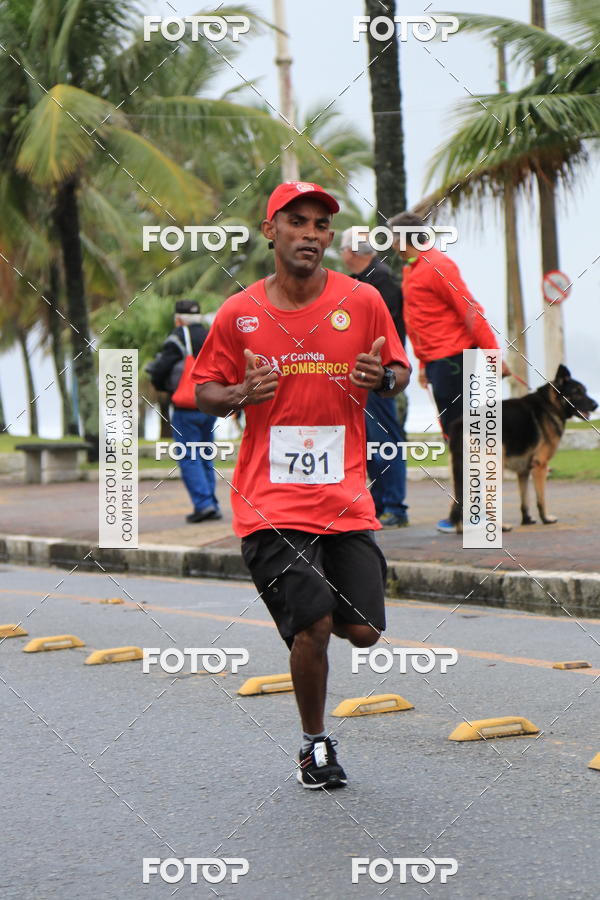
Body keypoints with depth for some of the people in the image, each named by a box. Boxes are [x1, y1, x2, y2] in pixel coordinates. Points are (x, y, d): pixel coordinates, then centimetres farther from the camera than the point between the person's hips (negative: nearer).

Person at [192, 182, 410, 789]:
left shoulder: (362, 302, 3)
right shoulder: (238, 314, 1)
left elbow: (400, 371, 13)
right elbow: (204, 392, 11)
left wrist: (383, 378, -10)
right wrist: (241, 394, -11)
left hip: (346, 499, 2)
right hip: (270, 503, -2)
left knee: (362, 631, -2)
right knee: (312, 627, -14)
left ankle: (305, 610, 35)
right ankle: (315, 744, 11)